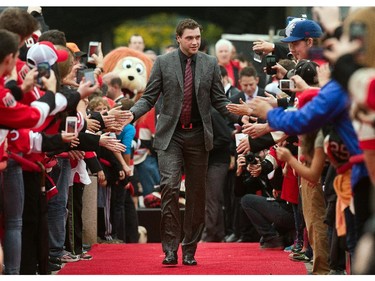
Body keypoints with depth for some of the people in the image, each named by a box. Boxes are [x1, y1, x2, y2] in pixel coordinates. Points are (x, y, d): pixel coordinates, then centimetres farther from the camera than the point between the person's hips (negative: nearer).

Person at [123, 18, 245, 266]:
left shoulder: (210, 64, 7)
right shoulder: (163, 63, 2)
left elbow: (219, 100, 9)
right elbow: (149, 97, 3)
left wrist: (240, 116, -8)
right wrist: (133, 113, -16)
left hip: (198, 136, 2)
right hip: (170, 135, -2)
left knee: (196, 194, 5)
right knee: (170, 186, -16)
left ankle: (190, 250, 14)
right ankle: (170, 249, -12)